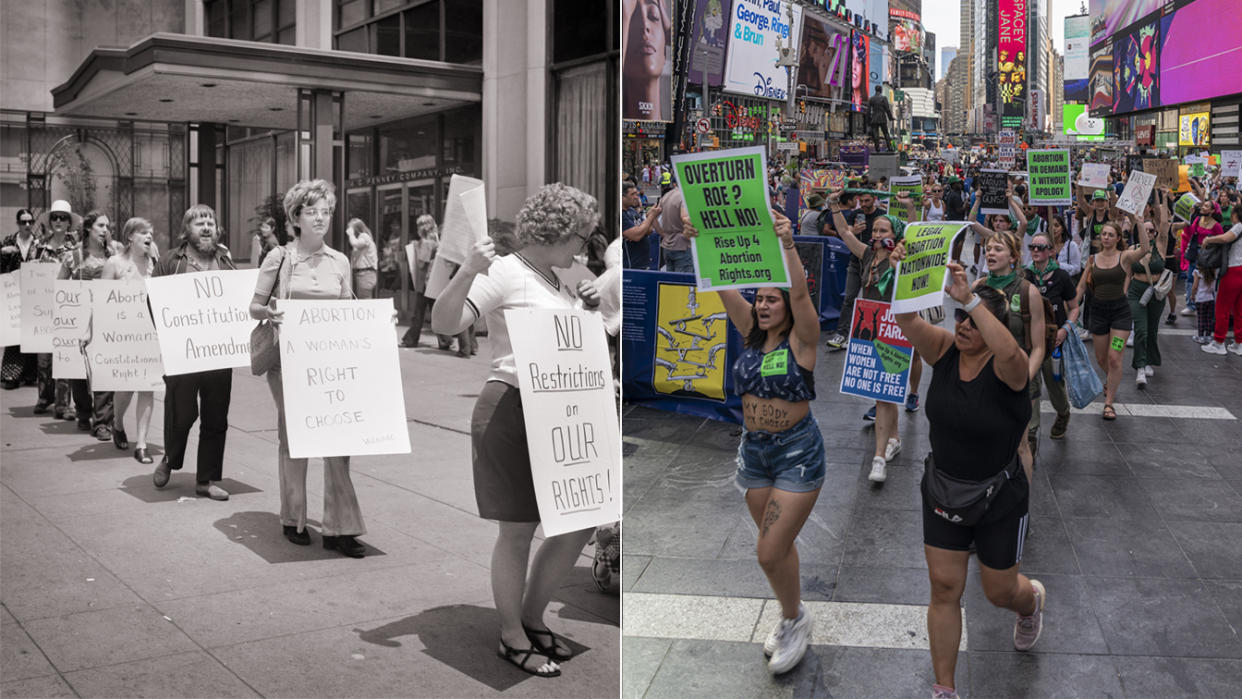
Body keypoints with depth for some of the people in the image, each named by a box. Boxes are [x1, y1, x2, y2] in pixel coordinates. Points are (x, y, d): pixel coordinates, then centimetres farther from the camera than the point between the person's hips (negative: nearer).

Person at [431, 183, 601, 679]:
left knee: (580, 525, 11)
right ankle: (512, 638, 20)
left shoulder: (567, 276, 14)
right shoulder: (504, 273, -10)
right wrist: (468, 271, -37)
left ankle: (532, 617, 30)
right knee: (518, 530, 2)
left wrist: (593, 308, 7)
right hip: (511, 410, -8)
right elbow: (444, 323, -21)